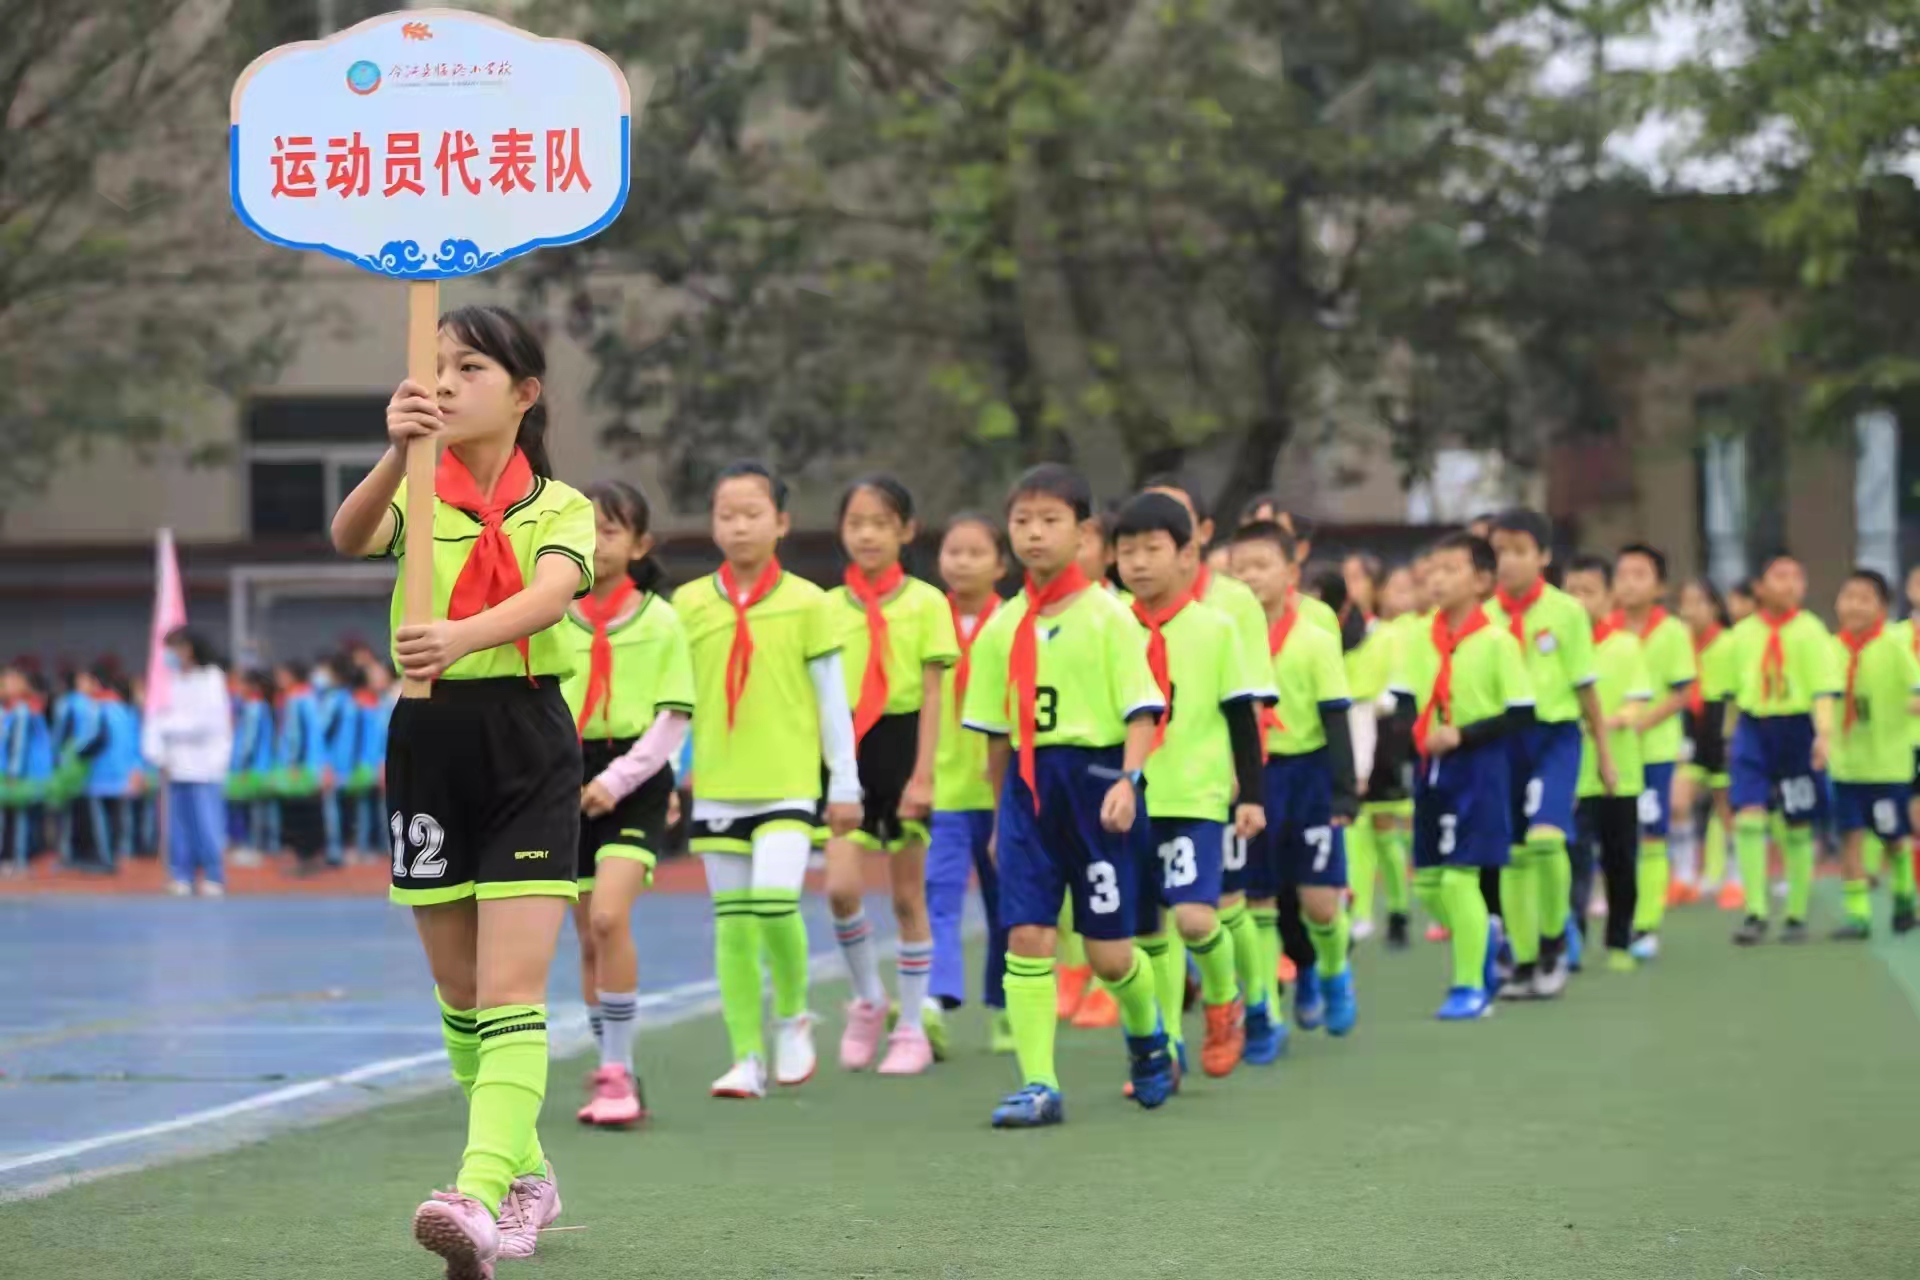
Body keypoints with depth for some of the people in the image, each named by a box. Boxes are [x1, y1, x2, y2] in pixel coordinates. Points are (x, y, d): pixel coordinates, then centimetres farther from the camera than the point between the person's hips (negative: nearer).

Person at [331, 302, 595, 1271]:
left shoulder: (560, 508, 2)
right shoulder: (418, 495, 5)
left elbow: (551, 592, -21)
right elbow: (350, 538, -19)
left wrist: (462, 637, -42)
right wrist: (397, 452, -39)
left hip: (529, 752, -3)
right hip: (429, 744, 3)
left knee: (510, 994, -14)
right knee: (459, 996, 11)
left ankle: (481, 1197, -26)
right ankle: (525, 1174, 28)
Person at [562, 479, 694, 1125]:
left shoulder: (660, 621, -4)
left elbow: (673, 719, -5)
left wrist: (617, 780, -14)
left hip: (635, 783, -3)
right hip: (570, 782, 3)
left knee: (609, 917, -21)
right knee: (589, 940, 8)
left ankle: (617, 1070, -11)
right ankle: (615, 1076, 21)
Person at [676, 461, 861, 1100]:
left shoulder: (807, 603, 1)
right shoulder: (688, 604, 5)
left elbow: (833, 699, 4)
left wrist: (844, 785, 3)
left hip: (788, 783, -2)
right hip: (717, 787, 2)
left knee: (774, 901, -19)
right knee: (731, 924, 3)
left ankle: (792, 1016, 6)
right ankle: (747, 1058, 10)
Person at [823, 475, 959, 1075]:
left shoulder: (925, 603, -2)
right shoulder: (828, 606, 6)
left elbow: (932, 694, -5)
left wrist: (922, 776, -12)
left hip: (901, 744, -2)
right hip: (846, 752, 2)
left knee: (908, 894, 5)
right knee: (841, 887, -13)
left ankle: (913, 1027, 14)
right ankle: (867, 999, 11)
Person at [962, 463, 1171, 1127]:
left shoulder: (1107, 616, -4)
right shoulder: (1002, 627, 8)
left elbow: (1142, 707, -8)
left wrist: (1127, 780, -22)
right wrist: (1002, 812, 18)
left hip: (1096, 778, -4)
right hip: (1028, 785, 4)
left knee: (1108, 951, 1)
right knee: (1027, 934, -7)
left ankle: (1147, 1036, 33)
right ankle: (1038, 1085, -4)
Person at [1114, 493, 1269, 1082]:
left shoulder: (1214, 628, -2)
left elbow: (1243, 717, 1)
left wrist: (1251, 795, -2)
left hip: (1195, 797, -3)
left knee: (1194, 916, -17)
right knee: (1145, 929, 6)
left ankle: (1224, 1000, 12)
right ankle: (1166, 1047, 18)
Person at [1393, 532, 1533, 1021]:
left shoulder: (1497, 642, -9)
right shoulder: (1418, 641, 6)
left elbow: (1521, 715, -10)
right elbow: (1403, 700, 9)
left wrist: (1461, 735, -18)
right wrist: (1415, 732, -11)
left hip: (1478, 770, -6)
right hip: (1430, 768, 6)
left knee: (1459, 877, -8)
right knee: (1426, 882, 8)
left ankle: (1470, 987, 3)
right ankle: (1482, 935, 35)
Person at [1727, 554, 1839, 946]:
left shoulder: (1810, 630, -4)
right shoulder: (1744, 632, 7)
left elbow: (1824, 688, -12)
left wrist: (1824, 734, -25)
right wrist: (1733, 736, 19)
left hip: (1797, 728, -2)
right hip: (1753, 728, 2)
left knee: (1797, 827, 6)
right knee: (1747, 817, -13)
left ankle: (1797, 916, 19)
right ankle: (1755, 913, -10)